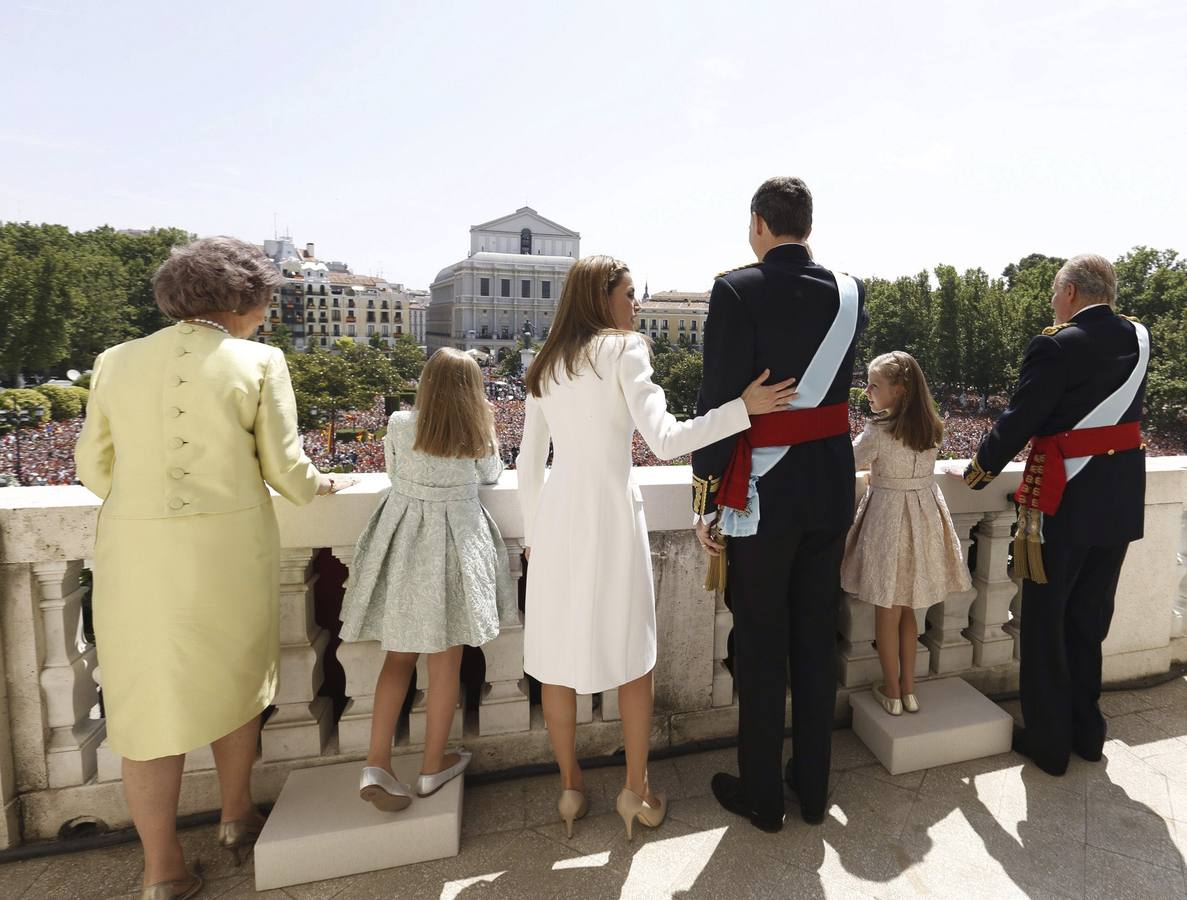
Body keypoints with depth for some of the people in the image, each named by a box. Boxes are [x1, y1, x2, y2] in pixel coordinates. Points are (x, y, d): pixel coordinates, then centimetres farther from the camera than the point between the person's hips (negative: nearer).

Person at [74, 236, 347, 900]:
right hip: (229, 551, -2)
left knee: (151, 702, 13)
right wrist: (321, 486, 16)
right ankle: (238, 817, 39)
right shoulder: (258, 363, -7)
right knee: (234, 680, 20)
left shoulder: (116, 361, 5)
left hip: (136, 554, 3)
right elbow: (285, 469, -5)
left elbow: (95, 468, 9)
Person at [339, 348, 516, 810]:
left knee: (399, 656, 14)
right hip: (453, 543, -2)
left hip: (402, 541, 2)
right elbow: (491, 475, 13)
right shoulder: (477, 434, -5)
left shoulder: (399, 425, -4)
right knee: (445, 663, 9)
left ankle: (377, 764, 7)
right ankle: (433, 766, 22)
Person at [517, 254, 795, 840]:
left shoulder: (545, 367, 12)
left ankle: (570, 789, 29)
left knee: (556, 658, 14)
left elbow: (529, 463, 12)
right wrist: (744, 407, -12)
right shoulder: (623, 350, -5)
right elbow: (666, 440, -16)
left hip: (555, 518, 5)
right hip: (611, 514, -5)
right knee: (632, 656, 12)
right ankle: (636, 792, 25)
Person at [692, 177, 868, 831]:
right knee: (816, 641, 16)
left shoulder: (736, 291, -12)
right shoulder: (849, 291, 5)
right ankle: (812, 788, 32)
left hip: (763, 493, -5)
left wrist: (706, 496, -8)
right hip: (831, 487, 6)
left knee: (760, 648, 8)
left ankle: (761, 796, 25)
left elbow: (719, 398, -15)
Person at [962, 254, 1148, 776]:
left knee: (1046, 624, 7)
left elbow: (1018, 421, -13)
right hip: (1122, 502, 7)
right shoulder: (1139, 339, 5)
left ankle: (1048, 742, 18)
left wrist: (978, 472, 0)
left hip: (1063, 501, -6)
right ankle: (1086, 732, 31)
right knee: (1089, 620, 18)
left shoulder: (1056, 346, -15)